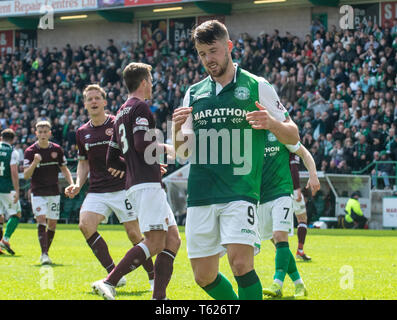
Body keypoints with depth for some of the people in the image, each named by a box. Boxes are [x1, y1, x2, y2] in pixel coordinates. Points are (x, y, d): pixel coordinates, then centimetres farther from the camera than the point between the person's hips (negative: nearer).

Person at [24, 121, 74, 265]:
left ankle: (46, 252, 21)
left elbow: (64, 169, 13)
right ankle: (44, 255, -20)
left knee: (52, 224, 5)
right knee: (41, 221, -16)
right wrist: (35, 163, -29)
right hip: (37, 192, -3)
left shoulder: (57, 149, 1)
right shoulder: (30, 151, -7)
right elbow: (26, 175, -12)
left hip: (54, 192, 3)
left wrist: (71, 183, -1)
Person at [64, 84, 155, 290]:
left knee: (134, 233, -6)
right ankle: (114, 275, -10)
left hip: (122, 188, -4)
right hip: (96, 192, 4)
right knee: (85, 225, -18)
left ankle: (153, 278, 11)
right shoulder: (82, 132, 11)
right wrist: (78, 185, 6)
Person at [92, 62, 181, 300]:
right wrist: (165, 148, -2)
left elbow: (112, 160, 25)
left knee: (173, 240, 6)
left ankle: (159, 297, -3)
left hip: (137, 186, 10)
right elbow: (142, 144, -21)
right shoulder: (140, 107, -5)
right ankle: (108, 283, -23)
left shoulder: (121, 114, 24)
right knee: (155, 242, -18)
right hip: (146, 184, -10)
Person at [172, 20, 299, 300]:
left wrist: (271, 123, -17)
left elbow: (293, 137, 5)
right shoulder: (194, 93, 14)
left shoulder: (257, 87, 3)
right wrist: (178, 129, -5)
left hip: (240, 193, -4)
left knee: (241, 264, -21)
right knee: (204, 276, 5)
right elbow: (183, 152, 17)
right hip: (200, 195, 4)